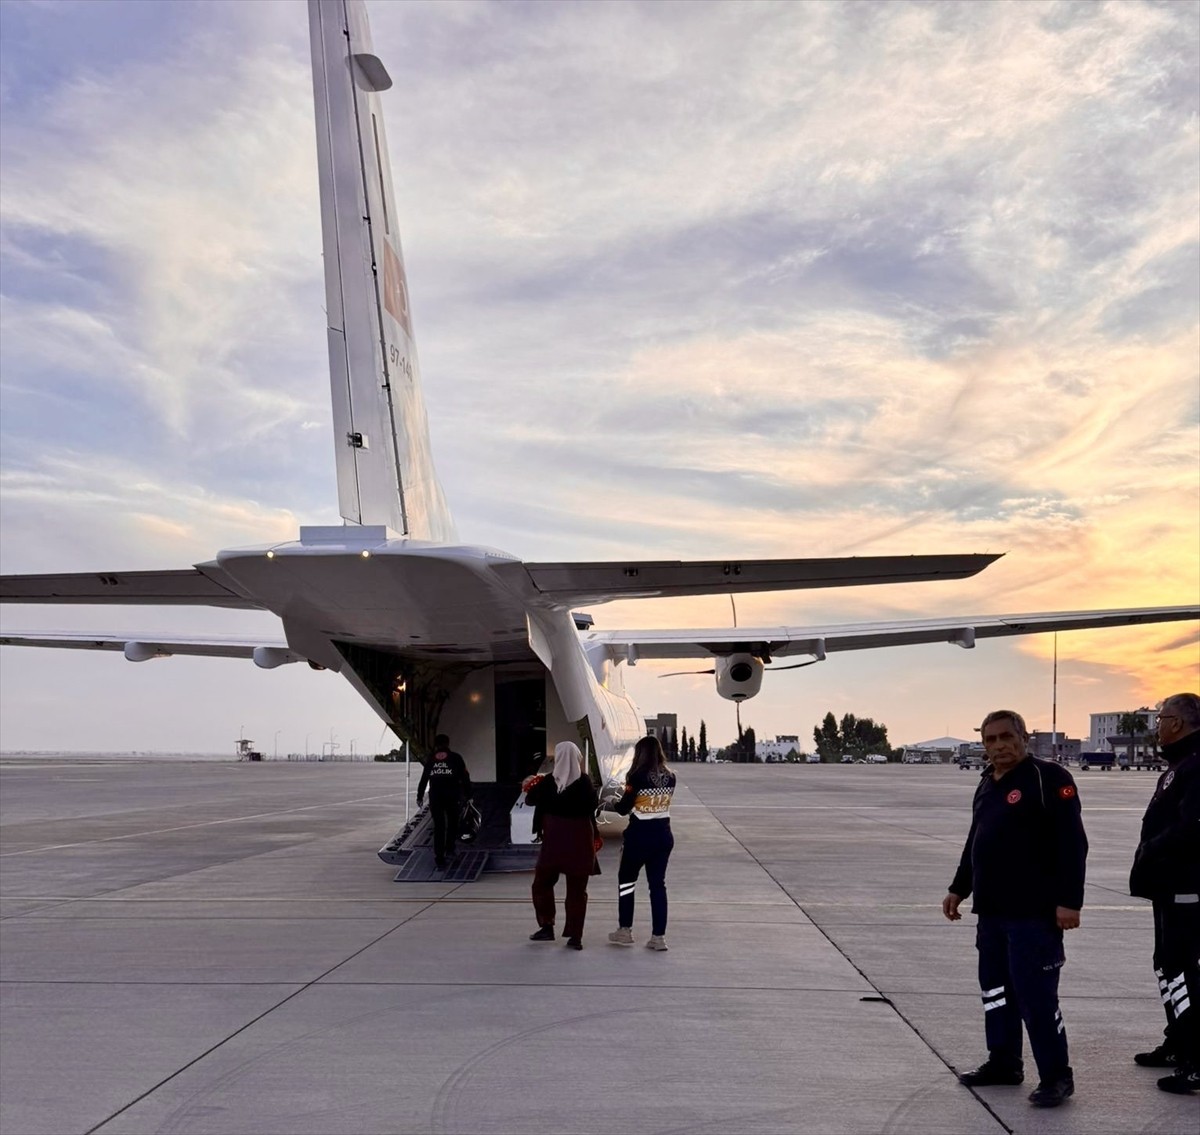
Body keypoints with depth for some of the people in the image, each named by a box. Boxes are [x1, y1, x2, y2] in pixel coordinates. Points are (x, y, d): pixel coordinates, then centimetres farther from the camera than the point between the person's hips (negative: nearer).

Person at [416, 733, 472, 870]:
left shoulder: (431, 760, 14)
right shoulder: (455, 758, 8)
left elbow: (424, 779, 15)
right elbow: (465, 777, 3)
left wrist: (420, 797, 22)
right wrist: (468, 795, 7)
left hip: (435, 796, 2)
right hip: (452, 796, -2)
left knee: (438, 827, 6)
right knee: (453, 823, 19)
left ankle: (439, 859, 1)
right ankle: (449, 850, 7)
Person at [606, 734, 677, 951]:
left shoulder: (638, 776, -15)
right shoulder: (670, 777, 1)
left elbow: (624, 808, -12)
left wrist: (613, 802, 9)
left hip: (640, 835, -5)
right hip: (663, 835, 5)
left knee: (626, 879, 13)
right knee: (658, 884, 10)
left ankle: (625, 930, 17)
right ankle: (659, 936, 10)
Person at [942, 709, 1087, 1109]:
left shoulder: (1048, 778, -10)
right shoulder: (987, 784, 15)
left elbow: (1072, 843, -15)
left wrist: (1069, 901, -19)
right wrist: (958, 889, 23)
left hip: (1033, 913, -8)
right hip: (991, 910, 8)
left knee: (1035, 994, -6)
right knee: (995, 988, 14)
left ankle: (1056, 1076, 6)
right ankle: (1003, 1062, 27)